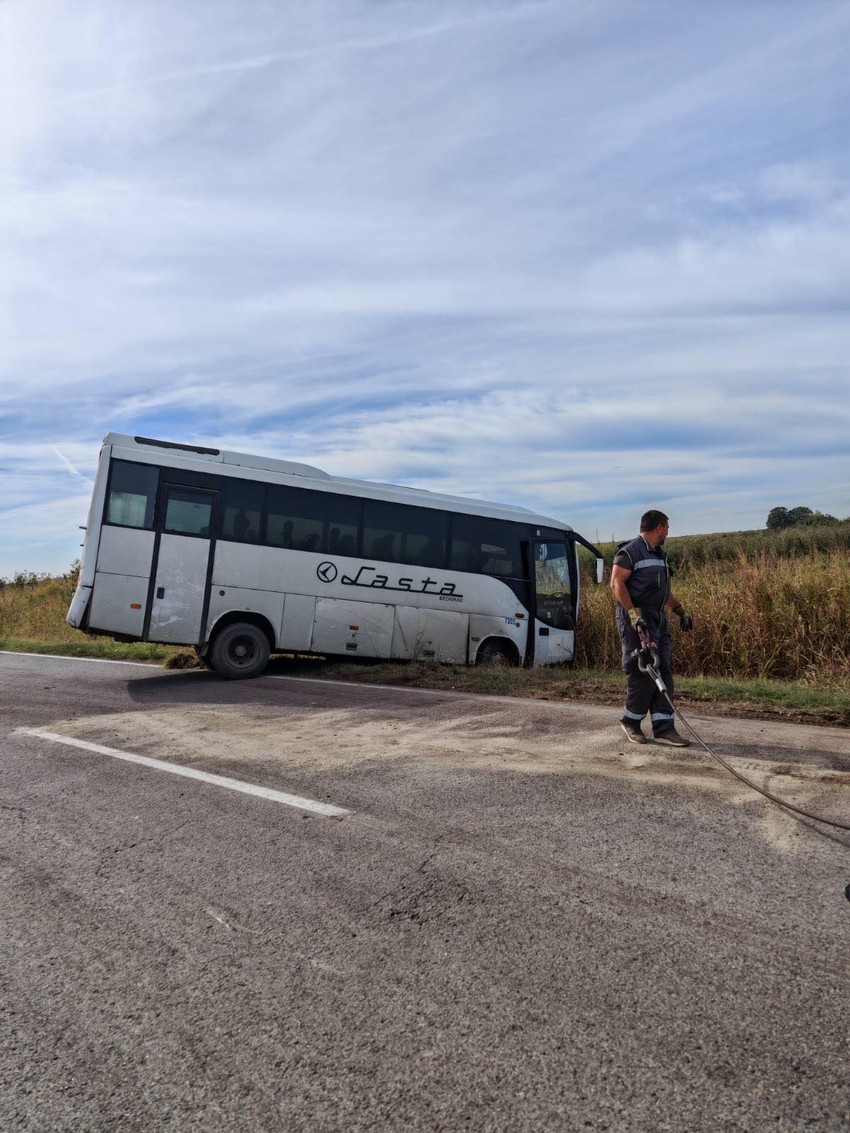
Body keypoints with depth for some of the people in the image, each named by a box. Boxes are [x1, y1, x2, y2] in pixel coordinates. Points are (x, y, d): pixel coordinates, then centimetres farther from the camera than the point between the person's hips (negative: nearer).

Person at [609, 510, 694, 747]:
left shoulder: (660, 554, 20)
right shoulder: (630, 551, -9)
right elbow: (616, 583, -17)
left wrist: (681, 611, 19)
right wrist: (633, 613, -24)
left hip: (659, 620, 9)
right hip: (636, 619, -9)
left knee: (662, 673, 5)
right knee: (643, 672, -8)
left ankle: (663, 728, 8)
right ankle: (630, 721, 11)